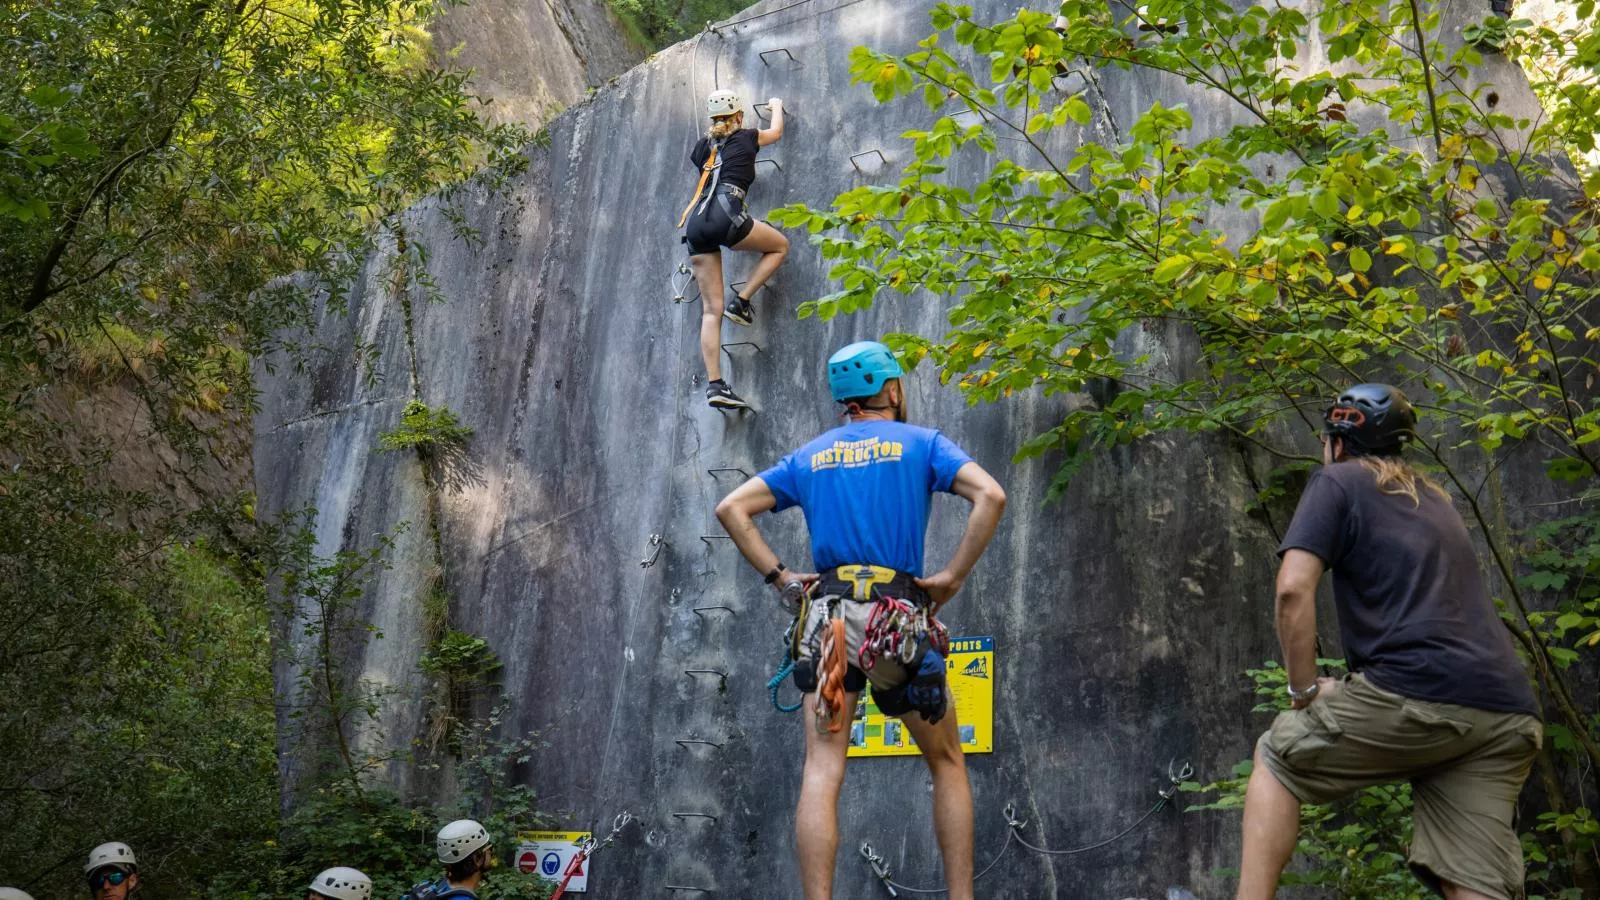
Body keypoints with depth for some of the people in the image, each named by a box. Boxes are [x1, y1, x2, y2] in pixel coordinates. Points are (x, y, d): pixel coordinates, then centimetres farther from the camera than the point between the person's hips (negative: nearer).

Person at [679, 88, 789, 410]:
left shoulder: (703, 147, 26)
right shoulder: (746, 138, 16)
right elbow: (776, 131, 37)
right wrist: (776, 106, 57)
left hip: (695, 223, 5)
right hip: (724, 214, -5)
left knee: (711, 309, 3)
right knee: (780, 245, 22)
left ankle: (715, 385, -4)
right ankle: (741, 302, 6)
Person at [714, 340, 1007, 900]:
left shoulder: (809, 456, 17)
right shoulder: (922, 443, 7)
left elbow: (731, 508, 10)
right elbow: (990, 497, -9)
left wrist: (780, 576, 7)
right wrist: (953, 576, -5)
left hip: (826, 616, 2)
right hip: (900, 617, -2)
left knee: (822, 772, -4)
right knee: (947, 765, 14)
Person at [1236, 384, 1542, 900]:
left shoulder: (1337, 482, 8)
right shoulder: (1435, 500, 31)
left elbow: (1293, 589, -7)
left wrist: (1305, 689, 1)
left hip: (1417, 692, -7)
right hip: (1506, 712, 7)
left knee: (1276, 760, 14)